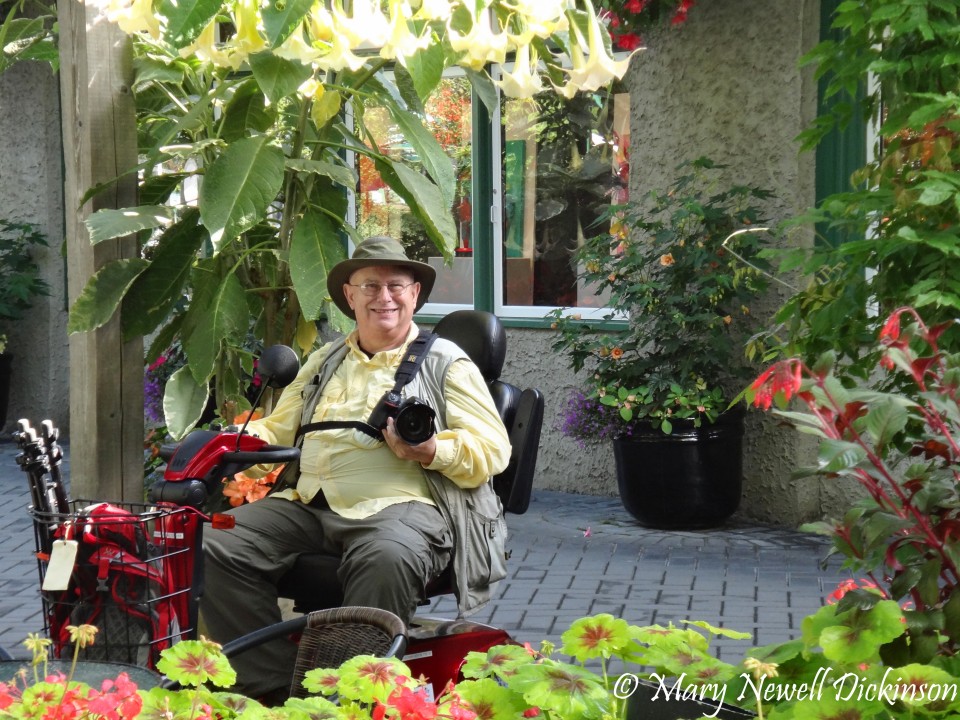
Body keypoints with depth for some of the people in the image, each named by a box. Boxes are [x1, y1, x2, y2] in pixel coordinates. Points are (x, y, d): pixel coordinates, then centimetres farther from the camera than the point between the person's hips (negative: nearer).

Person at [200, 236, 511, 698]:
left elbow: (493, 451, 2)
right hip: (309, 504, 5)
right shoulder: (324, 362, 26)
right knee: (217, 548, -17)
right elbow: (278, 430, 30)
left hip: (401, 505, -5)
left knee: (387, 559, -40)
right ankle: (271, 686, -12)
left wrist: (430, 452, -17)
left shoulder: (445, 363, 10)